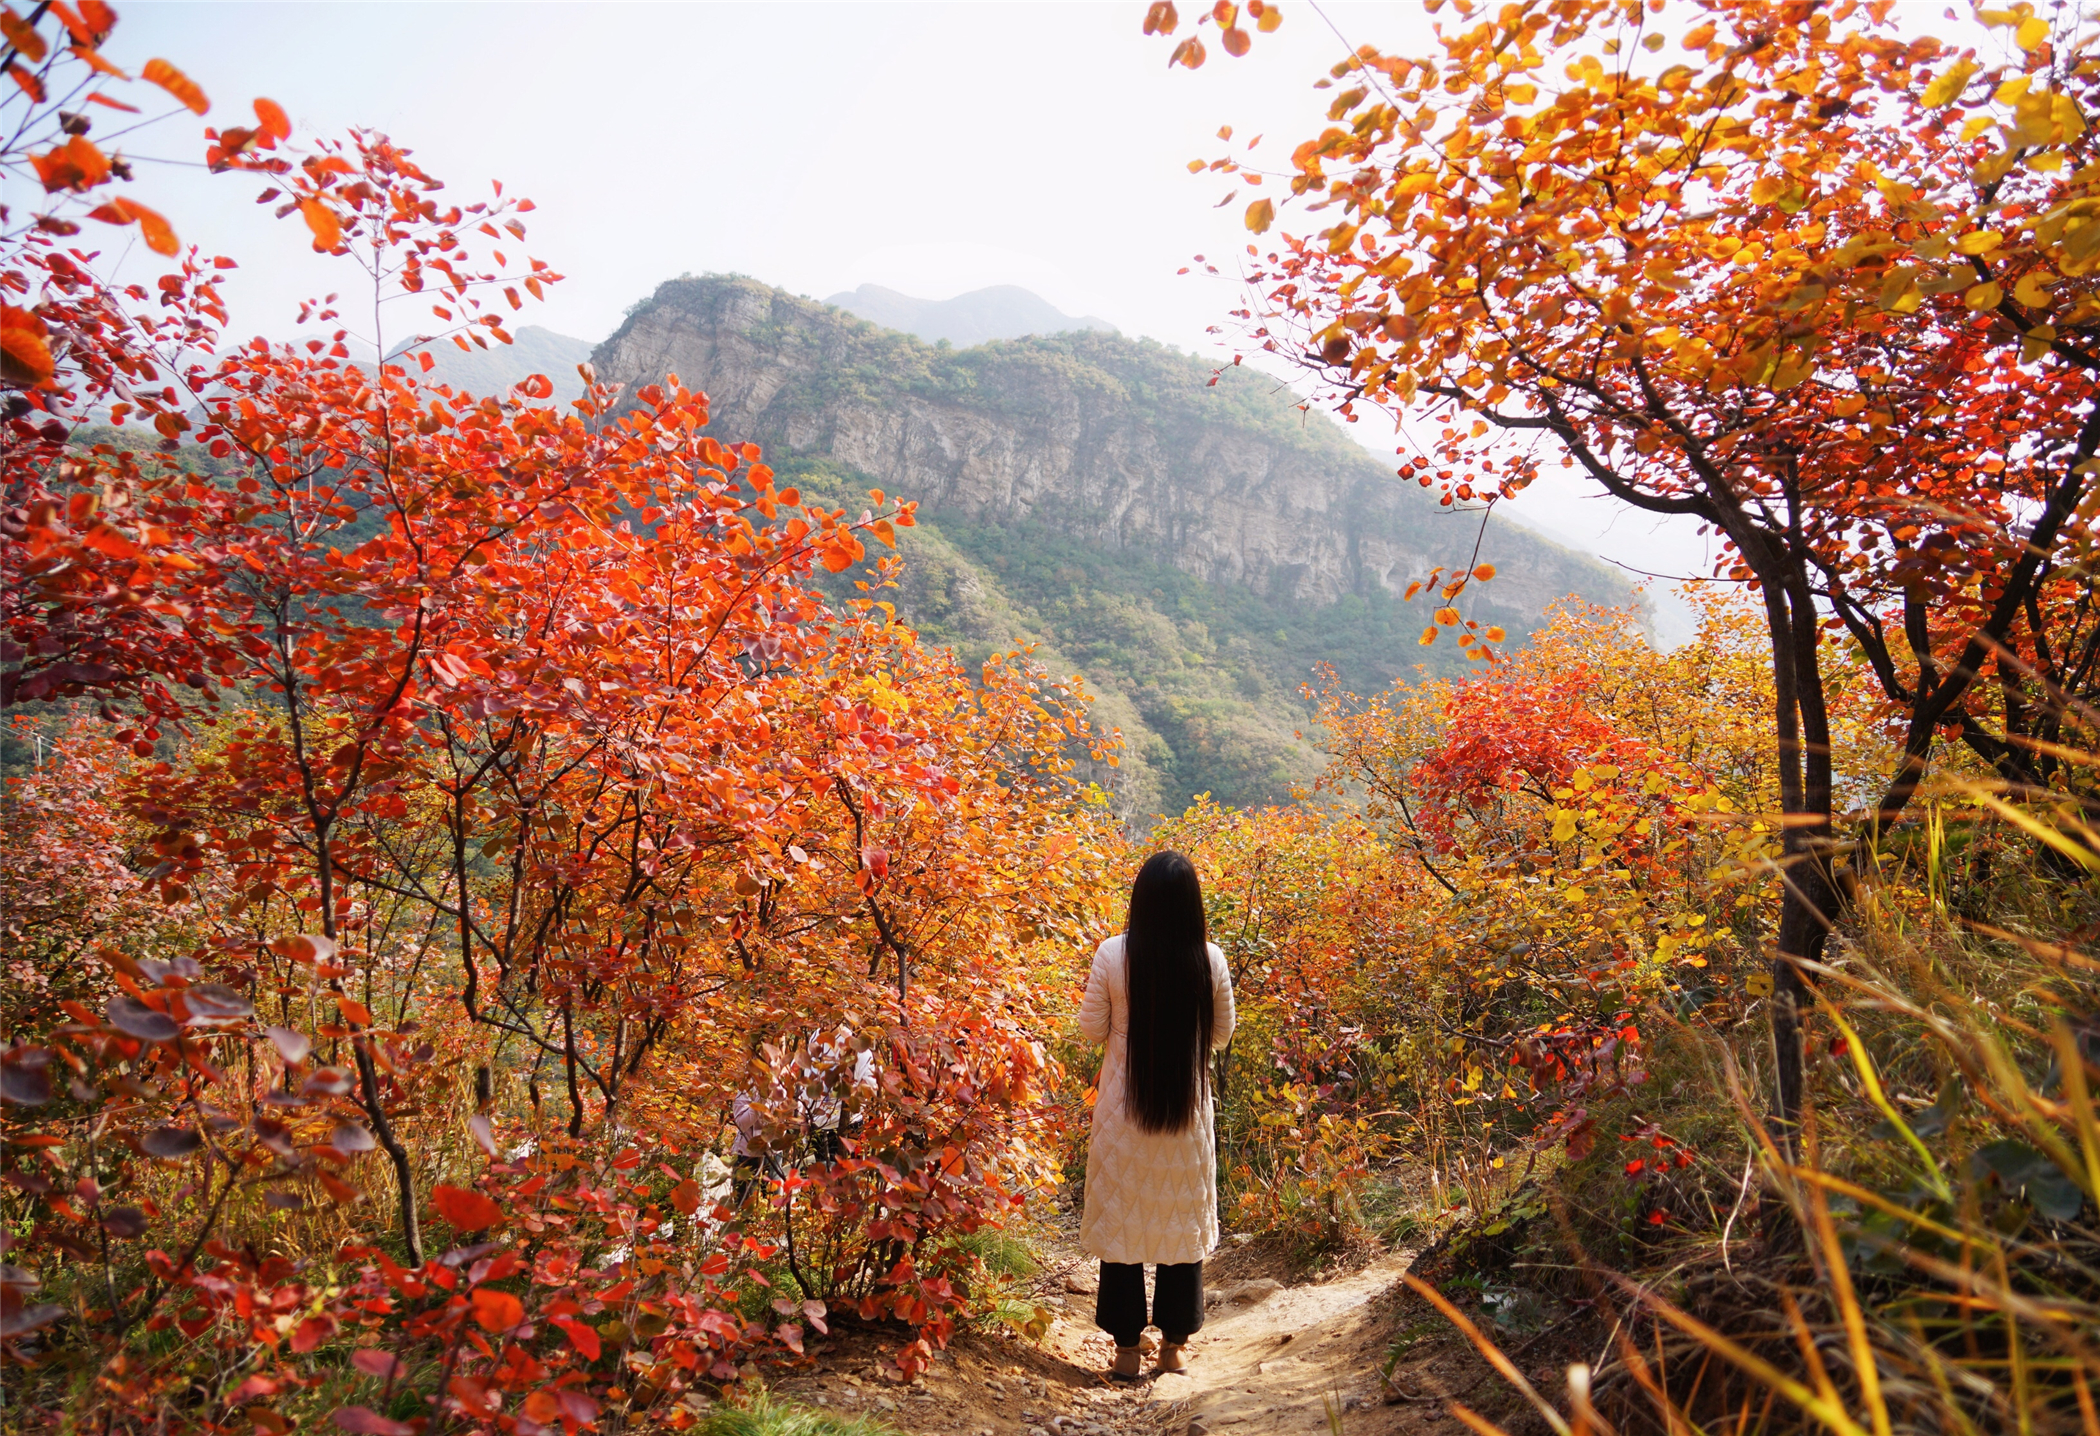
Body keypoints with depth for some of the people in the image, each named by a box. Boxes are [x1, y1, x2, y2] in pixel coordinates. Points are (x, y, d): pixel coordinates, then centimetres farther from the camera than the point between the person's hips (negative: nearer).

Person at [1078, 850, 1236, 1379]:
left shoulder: (1113, 954, -13)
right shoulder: (1210, 959, -9)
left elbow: (1092, 1030, -3)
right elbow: (1221, 1033, 4)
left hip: (1124, 1109, -1)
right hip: (1188, 1110, 2)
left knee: (1121, 1218, 10)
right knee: (1182, 1219, 14)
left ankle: (1127, 1346, 18)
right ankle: (1175, 1344, 24)